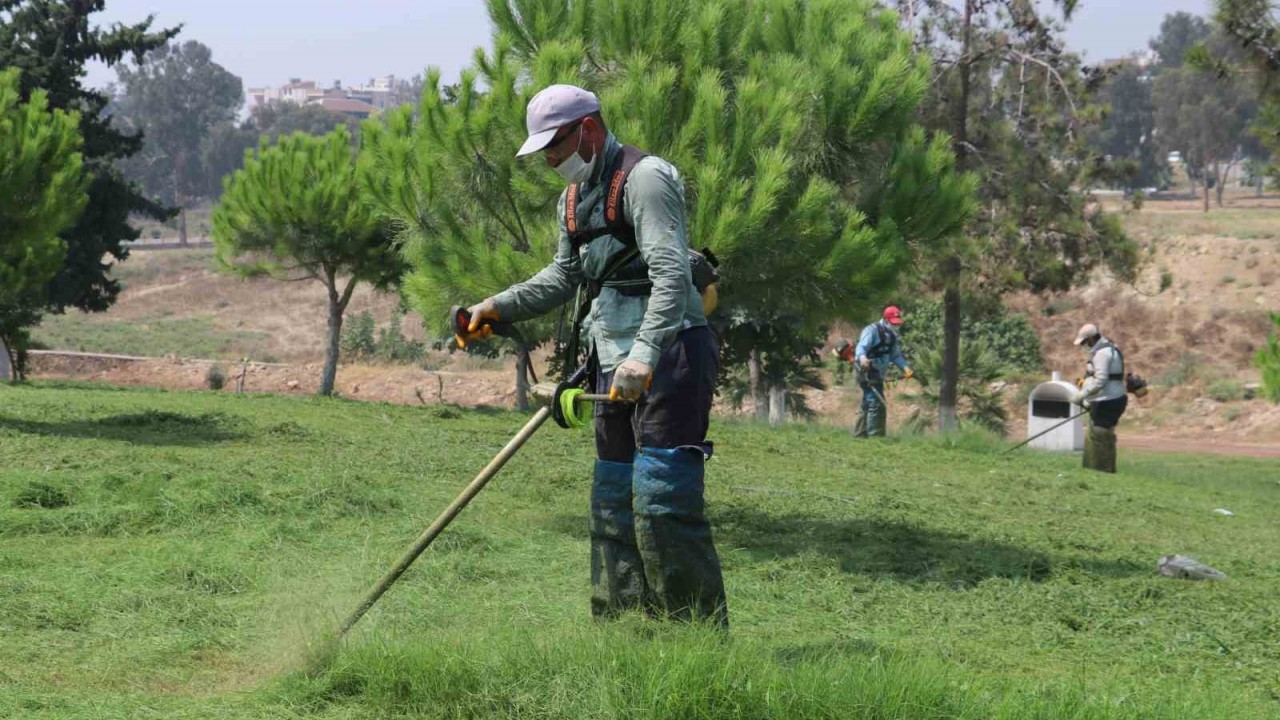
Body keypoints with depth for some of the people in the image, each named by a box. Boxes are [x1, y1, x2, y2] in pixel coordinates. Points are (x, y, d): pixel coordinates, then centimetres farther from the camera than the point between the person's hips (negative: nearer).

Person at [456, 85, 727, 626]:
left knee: (660, 504, -14)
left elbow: (671, 273, -25)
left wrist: (644, 354, -36)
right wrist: (498, 307, 16)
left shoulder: (645, 177, -13)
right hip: (618, 362, 10)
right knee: (612, 503, 11)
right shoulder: (574, 197, 17)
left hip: (669, 355, -10)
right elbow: (564, 277, 30)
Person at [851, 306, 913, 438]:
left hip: (878, 375, 9)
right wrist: (862, 358, -46)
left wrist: (905, 368, -1)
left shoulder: (892, 335, 15)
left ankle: (859, 434, 22)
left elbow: (896, 355, 16)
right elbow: (861, 347, -24)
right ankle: (875, 435, -13)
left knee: (867, 405, 14)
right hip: (868, 373, -9)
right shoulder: (872, 330, -12)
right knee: (876, 404, -14)